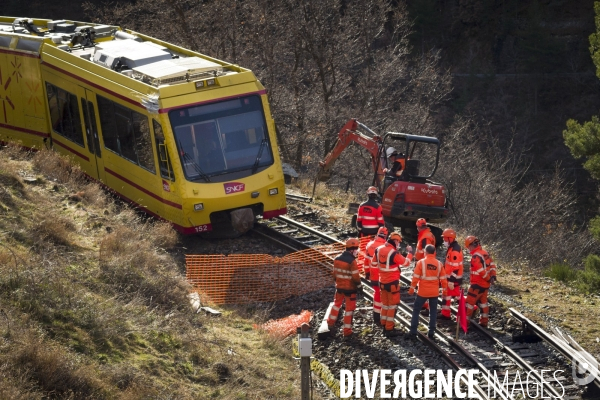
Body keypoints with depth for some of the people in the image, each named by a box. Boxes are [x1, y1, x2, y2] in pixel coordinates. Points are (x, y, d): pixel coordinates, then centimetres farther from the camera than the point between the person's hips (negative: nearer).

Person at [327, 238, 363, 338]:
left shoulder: (337, 259, -1)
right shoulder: (352, 261, -22)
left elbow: (335, 273, 8)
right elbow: (355, 277, -20)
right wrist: (359, 286, -7)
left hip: (339, 287, 6)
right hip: (350, 288, -6)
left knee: (337, 304, 27)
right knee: (349, 308, 5)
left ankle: (331, 323, 32)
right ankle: (347, 331, 9)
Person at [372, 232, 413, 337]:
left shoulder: (379, 249, -1)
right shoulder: (393, 253, -23)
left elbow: (373, 263, 12)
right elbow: (406, 262, -14)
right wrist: (410, 252, 0)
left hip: (382, 281, 7)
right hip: (392, 282, -7)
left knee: (385, 304, 18)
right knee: (392, 305, 2)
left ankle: (384, 326, 25)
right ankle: (389, 329, 4)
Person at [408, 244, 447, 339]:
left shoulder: (421, 262, -11)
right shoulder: (439, 264, -2)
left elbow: (416, 277, -11)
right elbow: (443, 278, 3)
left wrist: (412, 288, -1)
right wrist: (444, 289, 15)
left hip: (423, 291, -2)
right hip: (434, 292, 2)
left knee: (416, 310, 9)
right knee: (433, 311, 13)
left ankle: (413, 331, 5)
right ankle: (431, 332, 10)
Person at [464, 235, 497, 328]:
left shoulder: (476, 256, -20)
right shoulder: (485, 253, 8)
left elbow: (481, 271, -24)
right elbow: (492, 265, 11)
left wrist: (488, 279, -12)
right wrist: (492, 277, 4)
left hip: (477, 284, -9)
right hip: (485, 284, 9)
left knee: (470, 303, -4)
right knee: (483, 302, 19)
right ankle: (484, 322, 25)